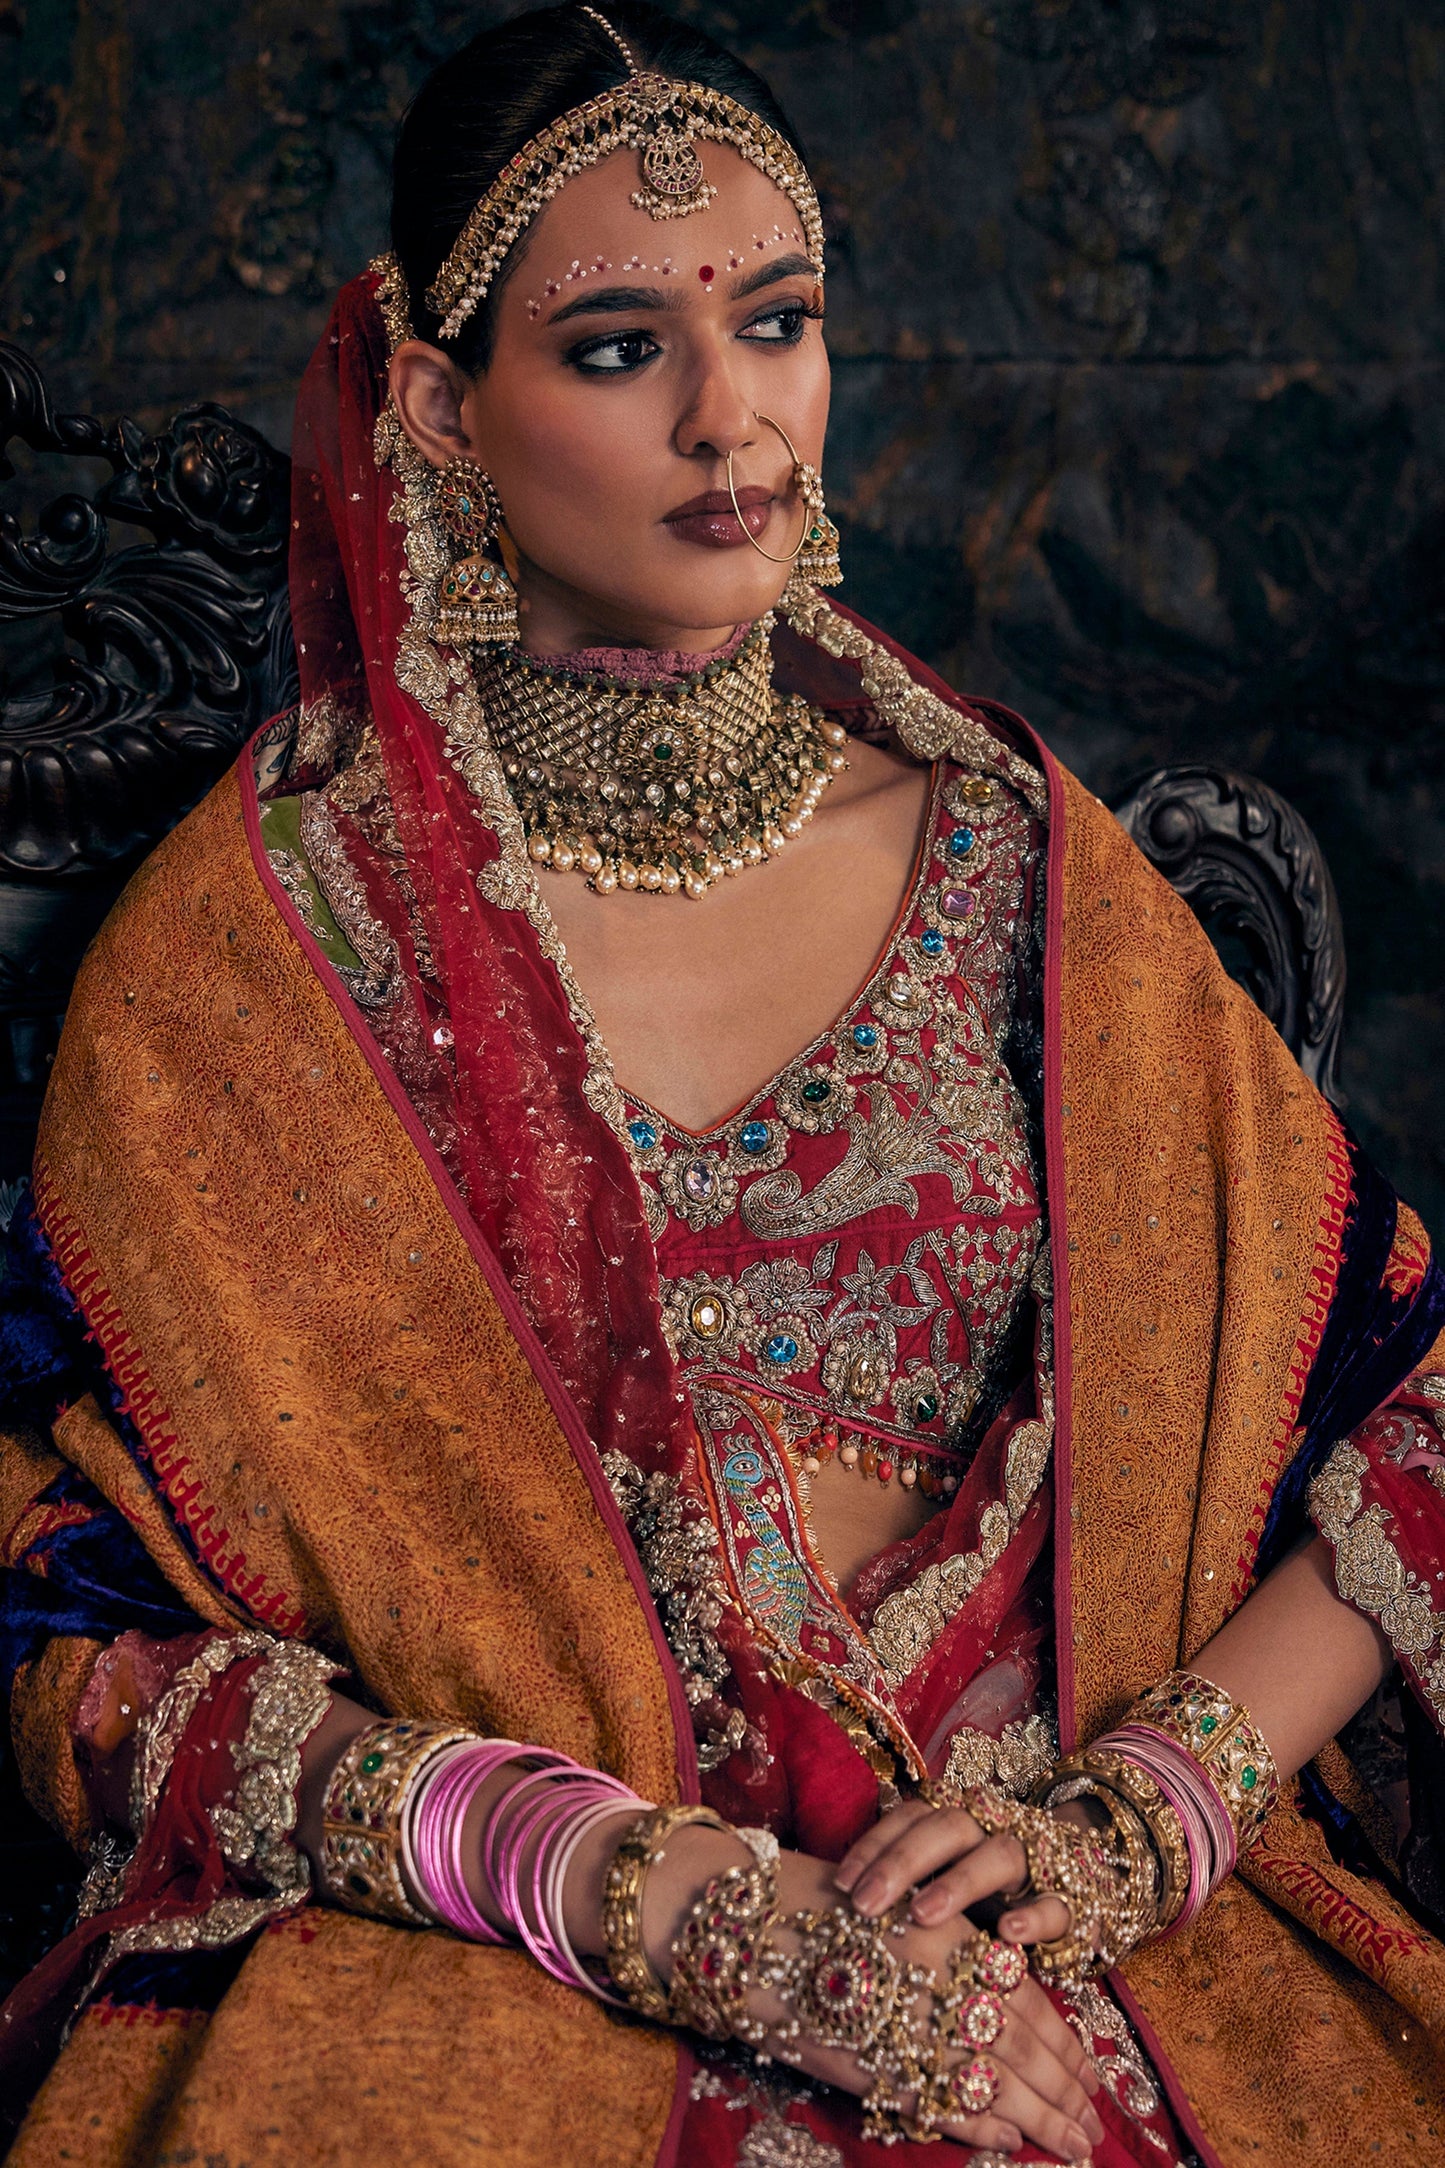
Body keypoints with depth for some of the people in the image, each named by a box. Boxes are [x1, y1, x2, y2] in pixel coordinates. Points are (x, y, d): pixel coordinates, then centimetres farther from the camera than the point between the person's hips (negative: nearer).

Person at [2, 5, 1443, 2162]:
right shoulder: (252, 950, -1)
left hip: (1060, 1930, 3)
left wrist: (1131, 1817, -8)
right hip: (486, 1981, -2)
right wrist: (695, 1910, -13)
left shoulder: (1008, 853, 7)